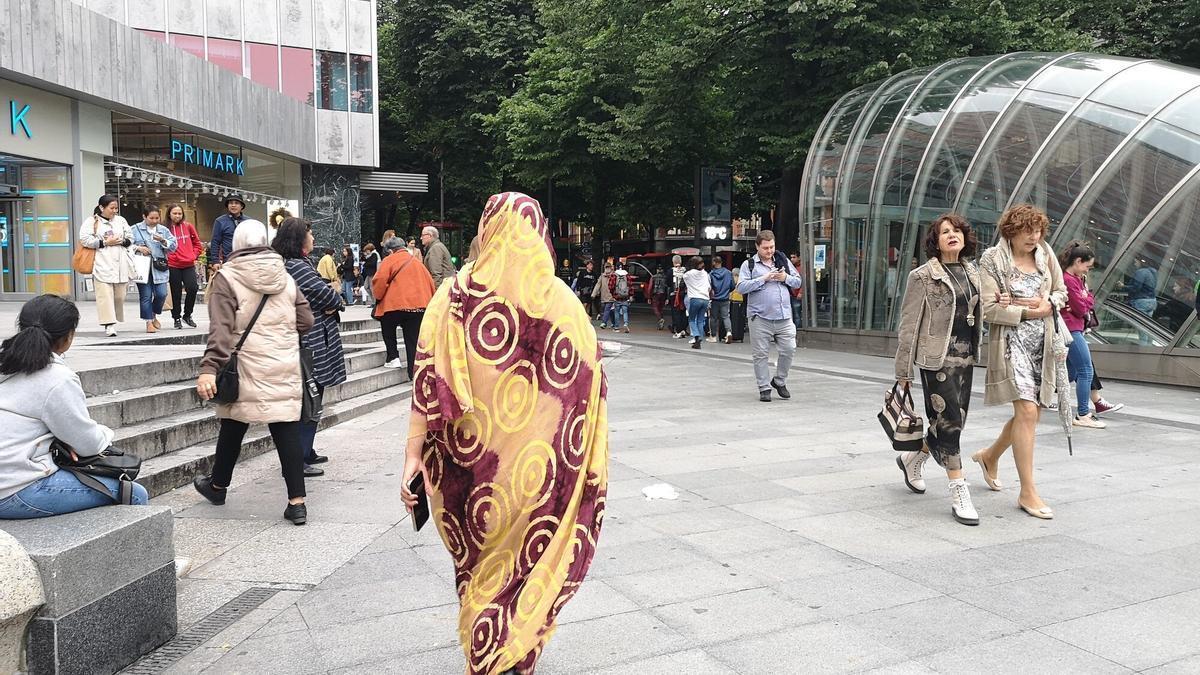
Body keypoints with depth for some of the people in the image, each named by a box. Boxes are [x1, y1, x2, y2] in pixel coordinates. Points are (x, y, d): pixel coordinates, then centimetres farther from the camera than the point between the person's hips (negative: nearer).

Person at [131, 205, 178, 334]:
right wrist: (138, 248, -14)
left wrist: (163, 241, -11)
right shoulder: (135, 229, 4)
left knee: (161, 294, -4)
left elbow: (173, 246, 5)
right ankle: (149, 322, 8)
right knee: (146, 296, 0)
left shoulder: (164, 230, 12)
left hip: (159, 268, 2)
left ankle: (154, 315, 23)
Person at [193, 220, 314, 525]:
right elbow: (305, 320, 7)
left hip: (247, 370, -2)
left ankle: (218, 486, 36)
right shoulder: (284, 276, 8)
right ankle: (297, 501, -2)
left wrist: (209, 368, -20)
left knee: (233, 427, 15)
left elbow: (220, 328, -15)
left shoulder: (227, 277, -4)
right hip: (285, 370, 3)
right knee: (287, 429, 1)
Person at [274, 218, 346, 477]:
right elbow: (329, 296, -22)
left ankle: (306, 452, 29)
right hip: (311, 345, -10)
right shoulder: (298, 267, -18)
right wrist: (337, 301, 0)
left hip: (305, 344, 10)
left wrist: (329, 304, -9)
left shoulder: (287, 265, 14)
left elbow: (318, 292, 12)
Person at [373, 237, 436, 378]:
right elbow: (430, 283, 17)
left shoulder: (389, 260, 1)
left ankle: (393, 357, 13)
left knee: (388, 329, 24)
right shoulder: (417, 262, 17)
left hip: (395, 304, -4)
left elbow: (379, 280, -10)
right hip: (419, 306, 4)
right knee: (413, 340, 6)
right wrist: (429, 303, 24)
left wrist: (378, 297, 6)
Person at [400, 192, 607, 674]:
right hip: (541, 469, 0)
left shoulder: (456, 295, -7)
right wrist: (592, 466, 6)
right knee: (533, 563, 17)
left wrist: (414, 450, -9)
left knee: (480, 561, 20)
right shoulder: (563, 302, -4)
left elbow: (430, 376, -13)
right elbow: (590, 386, -2)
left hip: (473, 466, 0)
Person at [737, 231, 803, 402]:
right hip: (760, 318, -3)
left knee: (788, 349, 2)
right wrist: (763, 279, -14)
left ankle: (779, 381, 23)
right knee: (761, 354, 1)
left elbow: (798, 282, 16)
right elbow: (741, 287, -9)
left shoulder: (783, 261, 14)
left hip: (784, 317, 3)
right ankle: (764, 388, 12)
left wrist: (786, 278, -5)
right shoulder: (749, 264, 2)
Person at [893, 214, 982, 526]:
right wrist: (903, 369, -6)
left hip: (966, 356, 7)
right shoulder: (923, 276, -6)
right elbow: (909, 324, -6)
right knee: (948, 420, -8)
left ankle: (912, 459, 36)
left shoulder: (973, 273, 12)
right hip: (937, 356, -7)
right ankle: (959, 493, -2)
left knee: (953, 421, 11)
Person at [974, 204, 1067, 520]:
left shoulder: (1045, 255, 9)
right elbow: (988, 308, -12)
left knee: (1032, 411, 12)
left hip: (1043, 342, 6)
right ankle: (1028, 492, -6)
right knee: (1027, 411, -14)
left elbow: (1062, 292, 16)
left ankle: (990, 455, 38)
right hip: (1011, 341, -6)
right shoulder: (992, 260, -7)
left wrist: (1048, 303, -4)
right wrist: (1027, 312, -14)